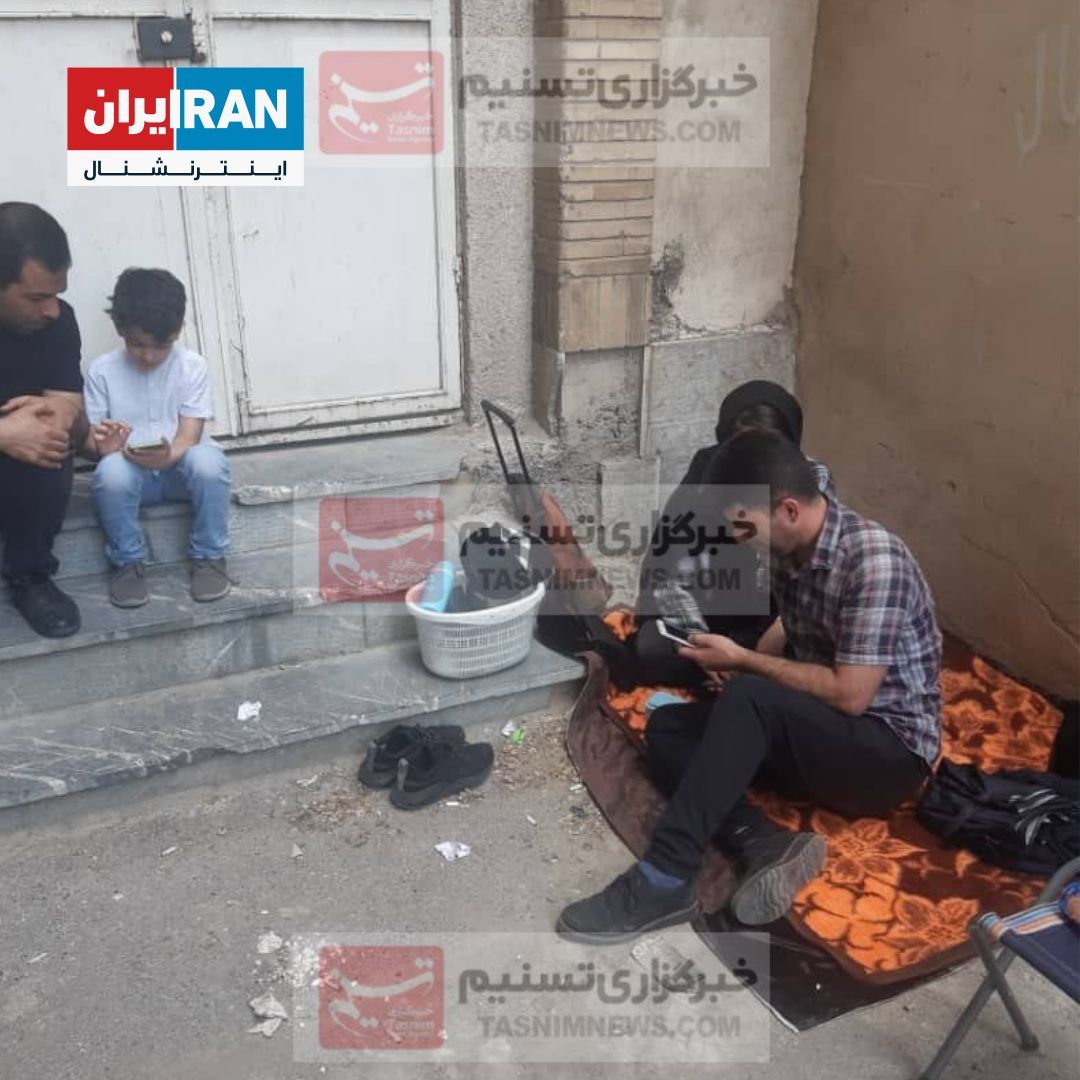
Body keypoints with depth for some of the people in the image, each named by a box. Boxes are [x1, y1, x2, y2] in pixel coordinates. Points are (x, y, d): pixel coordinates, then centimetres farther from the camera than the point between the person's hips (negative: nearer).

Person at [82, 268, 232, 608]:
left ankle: (208, 556, -13)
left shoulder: (193, 366, -7)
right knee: (111, 473, -35)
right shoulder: (102, 371, -4)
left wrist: (168, 455, -37)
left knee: (208, 461, -35)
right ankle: (128, 561, -9)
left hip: (180, 466, 0)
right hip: (131, 472, 1)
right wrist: (102, 445, -30)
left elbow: (189, 437, -13)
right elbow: (88, 439, -4)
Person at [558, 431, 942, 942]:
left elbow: (850, 695, -25)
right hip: (818, 737, 8)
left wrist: (742, 661, -16)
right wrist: (735, 663, -1)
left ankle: (663, 881, -29)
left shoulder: (873, 559, -24)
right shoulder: (791, 551, 0)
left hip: (890, 753, -8)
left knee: (749, 701, -33)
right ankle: (766, 845, -23)